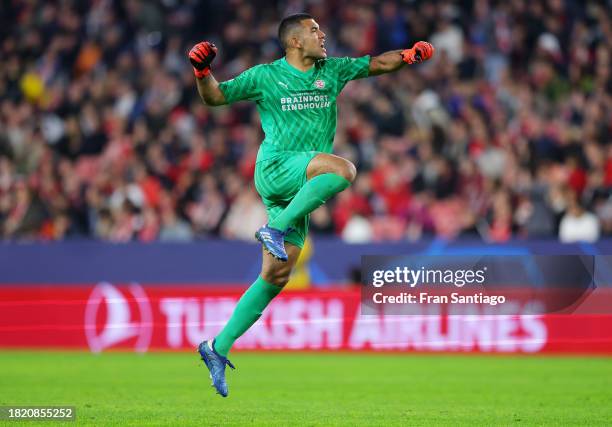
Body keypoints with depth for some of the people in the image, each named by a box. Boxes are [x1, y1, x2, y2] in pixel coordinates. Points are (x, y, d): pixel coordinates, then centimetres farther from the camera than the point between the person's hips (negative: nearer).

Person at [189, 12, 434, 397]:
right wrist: (202, 72, -17)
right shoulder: (265, 76, 2)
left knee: (276, 277, 1)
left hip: (302, 185, 6)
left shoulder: (332, 71, 16)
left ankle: (218, 348, 6)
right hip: (275, 167, -6)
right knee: (343, 169, -32)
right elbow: (215, 97, 4)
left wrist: (408, 55, -1)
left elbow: (377, 63, 18)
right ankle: (274, 229, -27)